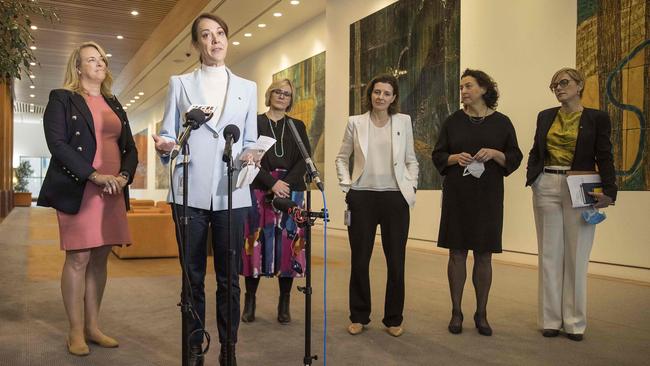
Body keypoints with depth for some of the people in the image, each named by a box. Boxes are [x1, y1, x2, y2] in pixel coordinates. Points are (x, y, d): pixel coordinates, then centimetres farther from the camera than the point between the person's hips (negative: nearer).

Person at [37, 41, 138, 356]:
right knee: (78, 258, -4)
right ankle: (76, 333, 7)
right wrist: (95, 175, -18)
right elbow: (56, 143, -10)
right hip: (77, 190, -5)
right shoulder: (62, 99, 3)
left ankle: (93, 327, 17)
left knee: (100, 259, 7)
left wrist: (124, 176, -5)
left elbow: (130, 147, 15)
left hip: (112, 192, 5)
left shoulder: (114, 105, 19)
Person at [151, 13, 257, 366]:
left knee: (229, 277, 4)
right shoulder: (180, 84, 11)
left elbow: (250, 141, 14)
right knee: (192, 275, 6)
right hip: (190, 191, 0)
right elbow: (168, 135, 7)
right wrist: (165, 146, -16)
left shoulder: (247, 88, 15)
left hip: (231, 193, 1)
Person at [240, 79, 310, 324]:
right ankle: (250, 301, 6)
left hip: (291, 191, 2)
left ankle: (284, 304, 6)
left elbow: (305, 160, 5)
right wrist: (272, 183, -15)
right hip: (259, 191, -1)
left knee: (288, 244, -2)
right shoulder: (255, 123, 9)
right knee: (257, 241, -4)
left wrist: (285, 184, -12)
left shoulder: (297, 126, 15)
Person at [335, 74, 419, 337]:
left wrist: (411, 187, 1)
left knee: (396, 261, 4)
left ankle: (394, 319, 19)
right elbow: (341, 157, 12)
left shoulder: (404, 121, 7)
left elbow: (411, 160, 12)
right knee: (359, 260, 6)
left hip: (395, 198, 1)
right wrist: (346, 185, 1)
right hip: (362, 197, 0)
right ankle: (359, 317, 21)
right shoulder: (356, 122, 5)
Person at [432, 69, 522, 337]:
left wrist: (495, 154, -15)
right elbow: (437, 155, 7)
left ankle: (481, 314, 17)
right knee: (457, 252, 2)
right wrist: (455, 158, -13)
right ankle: (456, 312, 13)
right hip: (457, 195, 1)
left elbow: (515, 157, 4)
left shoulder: (501, 122, 4)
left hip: (488, 196, 0)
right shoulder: (453, 121, 6)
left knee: (484, 255, 5)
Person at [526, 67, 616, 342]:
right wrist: (531, 177, -4)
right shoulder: (545, 116, 11)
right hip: (546, 187, 3)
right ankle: (551, 319, 14)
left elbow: (604, 157, -3)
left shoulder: (597, 118, 2)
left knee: (577, 256, 2)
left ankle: (575, 322, 14)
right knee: (549, 254, 5)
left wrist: (609, 191, -16)